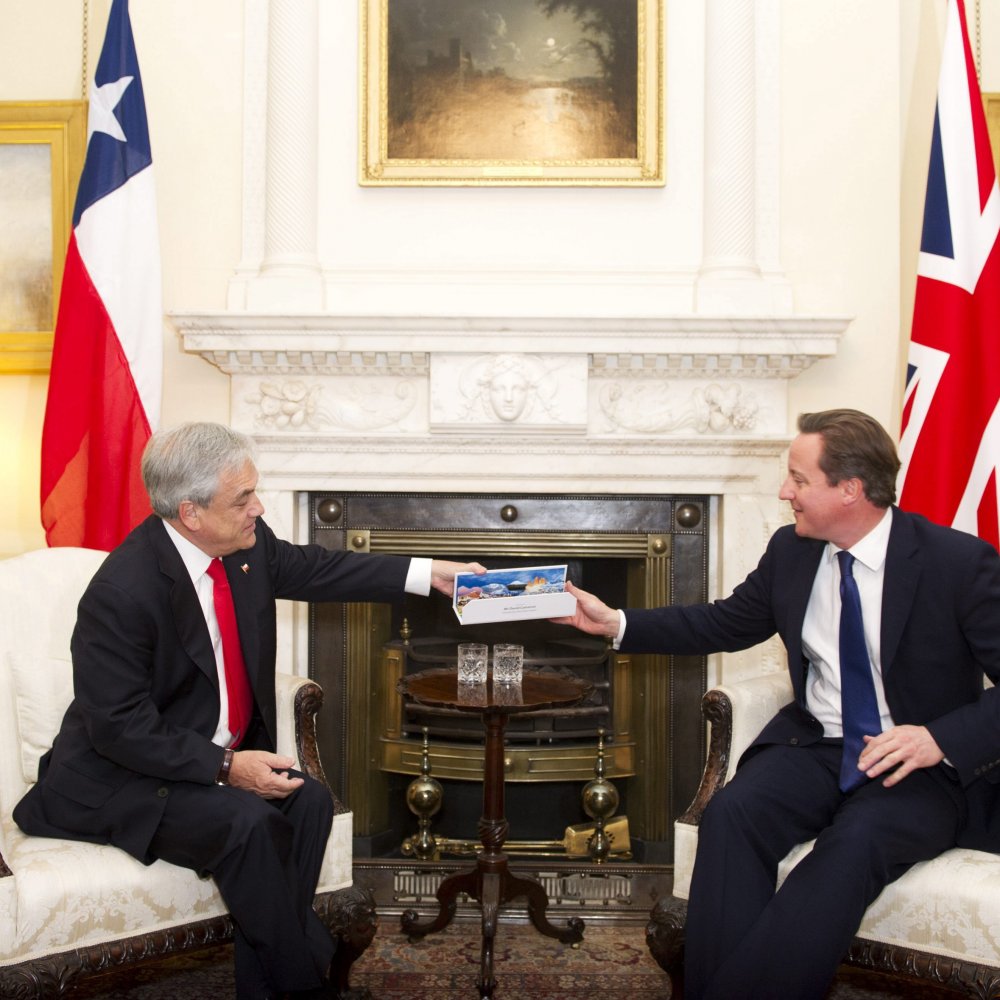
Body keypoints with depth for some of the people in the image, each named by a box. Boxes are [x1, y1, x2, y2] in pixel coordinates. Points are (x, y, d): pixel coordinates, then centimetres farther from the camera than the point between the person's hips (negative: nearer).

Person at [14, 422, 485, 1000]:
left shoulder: (247, 543, -7)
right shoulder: (121, 594, -28)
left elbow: (313, 569, 10)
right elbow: (120, 726, -23)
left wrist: (429, 574, 4)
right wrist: (225, 766, -28)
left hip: (216, 756, 8)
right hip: (122, 776, -7)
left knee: (309, 803, -13)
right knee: (244, 822, -28)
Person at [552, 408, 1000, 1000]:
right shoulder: (791, 551, 4)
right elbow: (725, 624, 17)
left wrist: (941, 739, -25)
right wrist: (614, 623, 11)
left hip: (928, 761, -4)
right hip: (815, 744, 4)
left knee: (855, 845, -34)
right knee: (733, 813, -26)